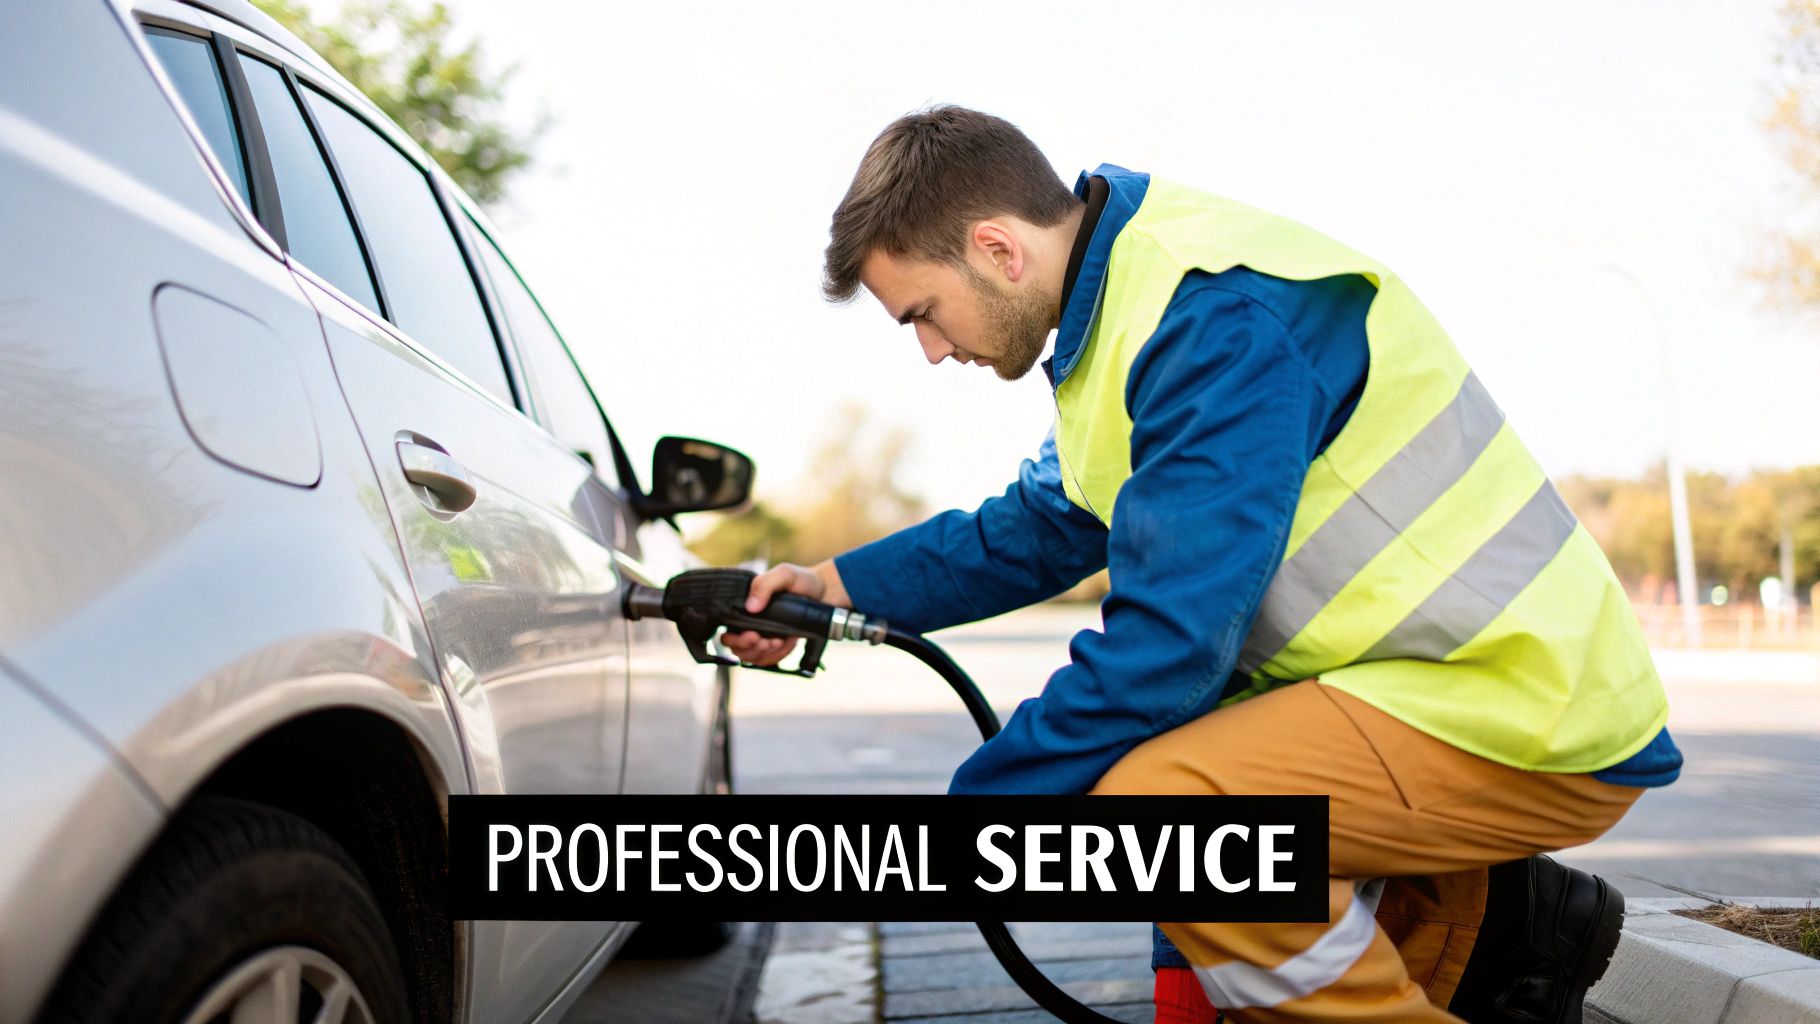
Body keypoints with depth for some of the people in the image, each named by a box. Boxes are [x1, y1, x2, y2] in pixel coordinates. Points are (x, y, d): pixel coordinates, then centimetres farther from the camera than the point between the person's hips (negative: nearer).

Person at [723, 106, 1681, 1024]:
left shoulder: (1219, 315, -22)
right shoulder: (1123, 302, 10)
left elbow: (1169, 639, -26)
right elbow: (1040, 529, 21)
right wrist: (837, 586, 15)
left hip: (1530, 716, -10)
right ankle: (1485, 920, 16)